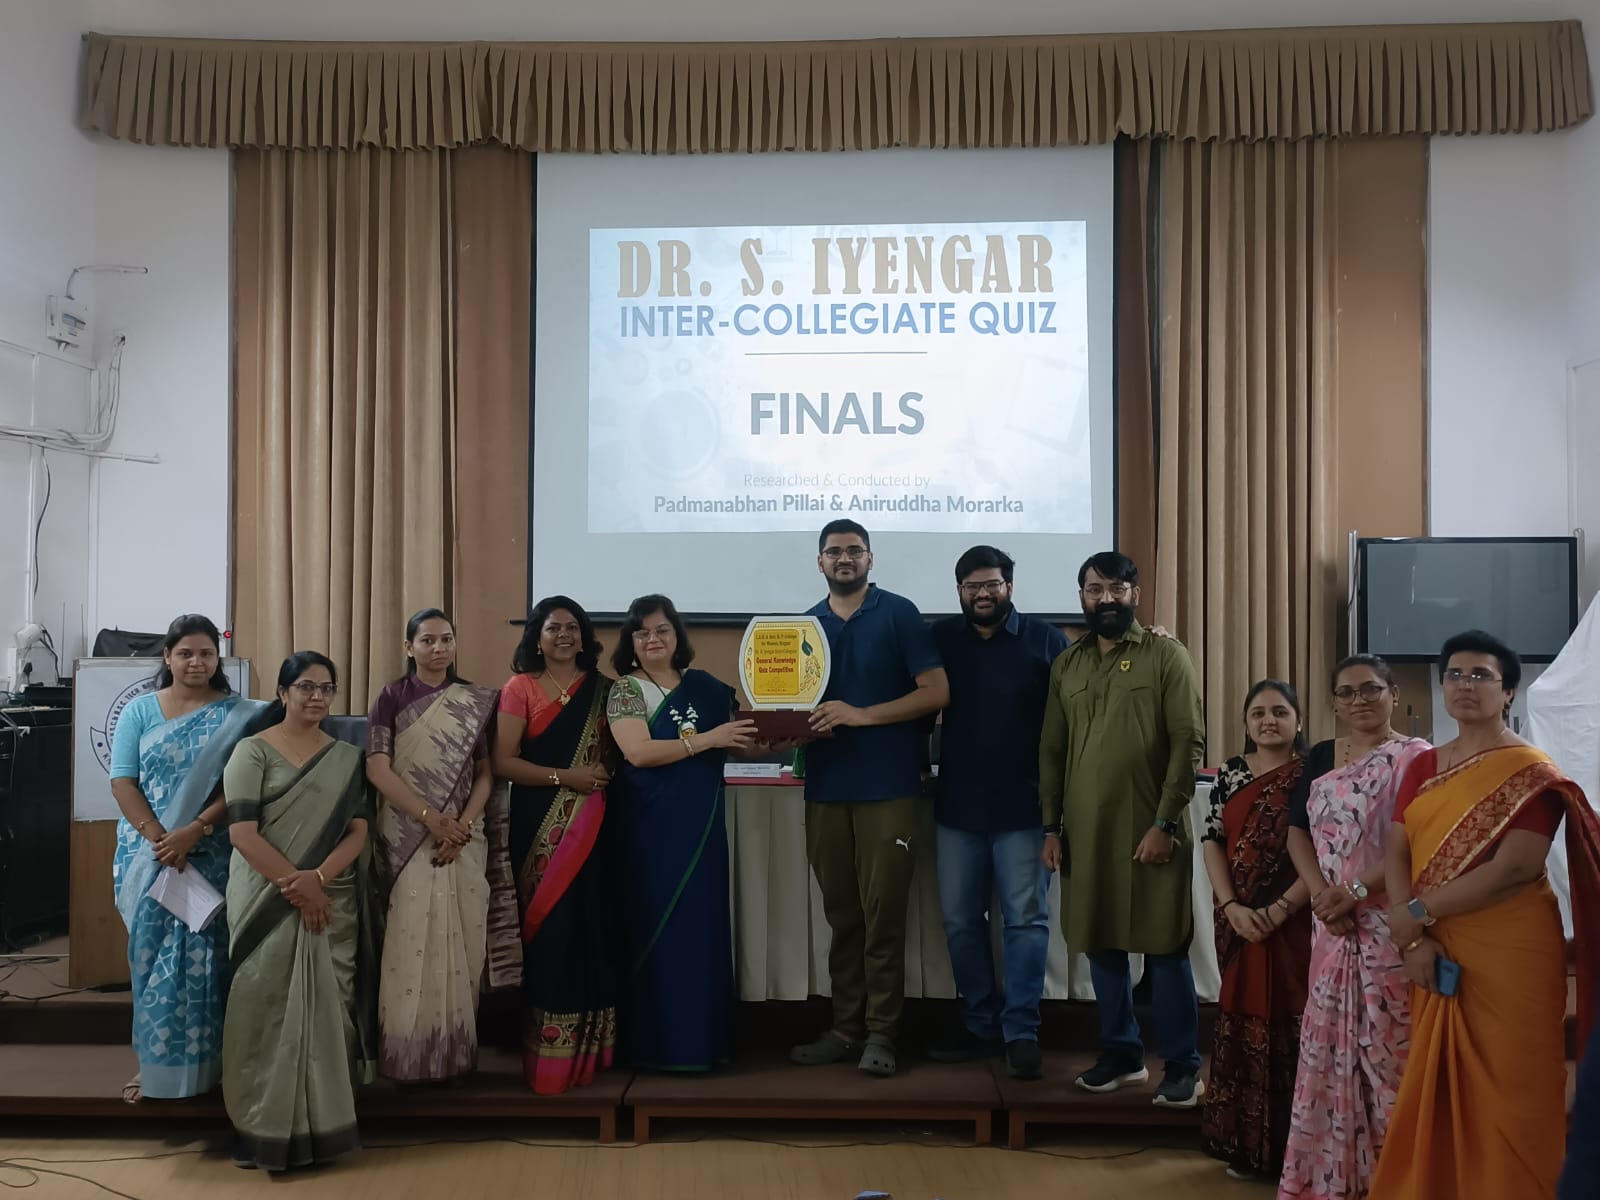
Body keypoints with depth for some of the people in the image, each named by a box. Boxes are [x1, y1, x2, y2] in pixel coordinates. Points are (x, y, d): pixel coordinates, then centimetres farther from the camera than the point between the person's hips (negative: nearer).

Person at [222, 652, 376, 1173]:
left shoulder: (346, 757, 11)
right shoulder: (253, 751, 1)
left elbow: (358, 832, 4)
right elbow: (242, 832, -8)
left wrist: (318, 878, -14)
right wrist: (295, 886, -14)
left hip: (333, 904, 3)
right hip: (267, 903, -3)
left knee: (327, 1011, 2)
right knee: (268, 1009, -4)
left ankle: (322, 1123, 11)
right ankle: (266, 1128, 5)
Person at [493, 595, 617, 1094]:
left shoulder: (602, 689, 11)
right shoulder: (520, 689, 2)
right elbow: (503, 762, -5)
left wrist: (606, 773, -6)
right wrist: (564, 777, -13)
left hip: (593, 827, 3)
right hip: (541, 828, -3)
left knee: (591, 929, 3)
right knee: (549, 932, -4)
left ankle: (590, 1046, 13)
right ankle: (548, 1053, 2)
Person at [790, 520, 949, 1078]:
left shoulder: (899, 614, 0)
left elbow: (937, 692, -6)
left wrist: (861, 714, -15)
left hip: (888, 787, -4)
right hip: (825, 787, 4)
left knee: (882, 916, -2)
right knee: (841, 916, 8)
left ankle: (880, 1032, 6)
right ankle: (845, 1028, 15)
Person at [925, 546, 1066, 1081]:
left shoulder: (1044, 640, 0)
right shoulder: (940, 639, 7)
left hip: (1024, 807, -3)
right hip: (957, 807, 3)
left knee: (1026, 920, -2)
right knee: (960, 922, 8)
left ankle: (1021, 1033, 4)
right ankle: (980, 1024, 21)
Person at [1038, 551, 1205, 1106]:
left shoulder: (1167, 656, -2)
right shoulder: (1066, 665, 12)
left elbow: (1188, 743, -7)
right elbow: (1051, 751, 13)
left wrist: (1165, 823, -14)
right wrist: (1051, 827, 7)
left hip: (1149, 829, -4)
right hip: (1086, 831, 4)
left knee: (1164, 948, 0)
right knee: (1101, 945, 10)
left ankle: (1183, 1067, 9)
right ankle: (1121, 1054, 23)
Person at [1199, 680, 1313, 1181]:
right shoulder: (1231, 773, 8)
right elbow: (1211, 841, 4)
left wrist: (1281, 908, -16)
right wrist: (1232, 907, -8)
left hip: (1294, 923, -4)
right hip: (1239, 922, 4)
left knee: (1290, 1027, -2)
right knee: (1242, 1024, 8)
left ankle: (1291, 1147, 9)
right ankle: (1245, 1146, 18)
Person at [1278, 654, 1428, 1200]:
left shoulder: (1413, 757, -4)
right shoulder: (1319, 758, 13)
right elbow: (1298, 833, 8)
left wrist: (1356, 892, -18)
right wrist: (1322, 894, -8)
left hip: (1389, 923, -5)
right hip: (1331, 923, 5)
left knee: (1386, 1041, -4)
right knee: (1328, 1042, 8)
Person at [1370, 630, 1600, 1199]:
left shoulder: (1530, 773, -6)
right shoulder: (1423, 767, 12)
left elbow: (1516, 868, -18)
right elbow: (1397, 854, 3)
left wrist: (1419, 912, -14)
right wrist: (1412, 939, -12)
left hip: (1509, 958, -5)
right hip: (1438, 959, 5)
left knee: (1506, 1098, 1)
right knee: (1437, 1092, 11)